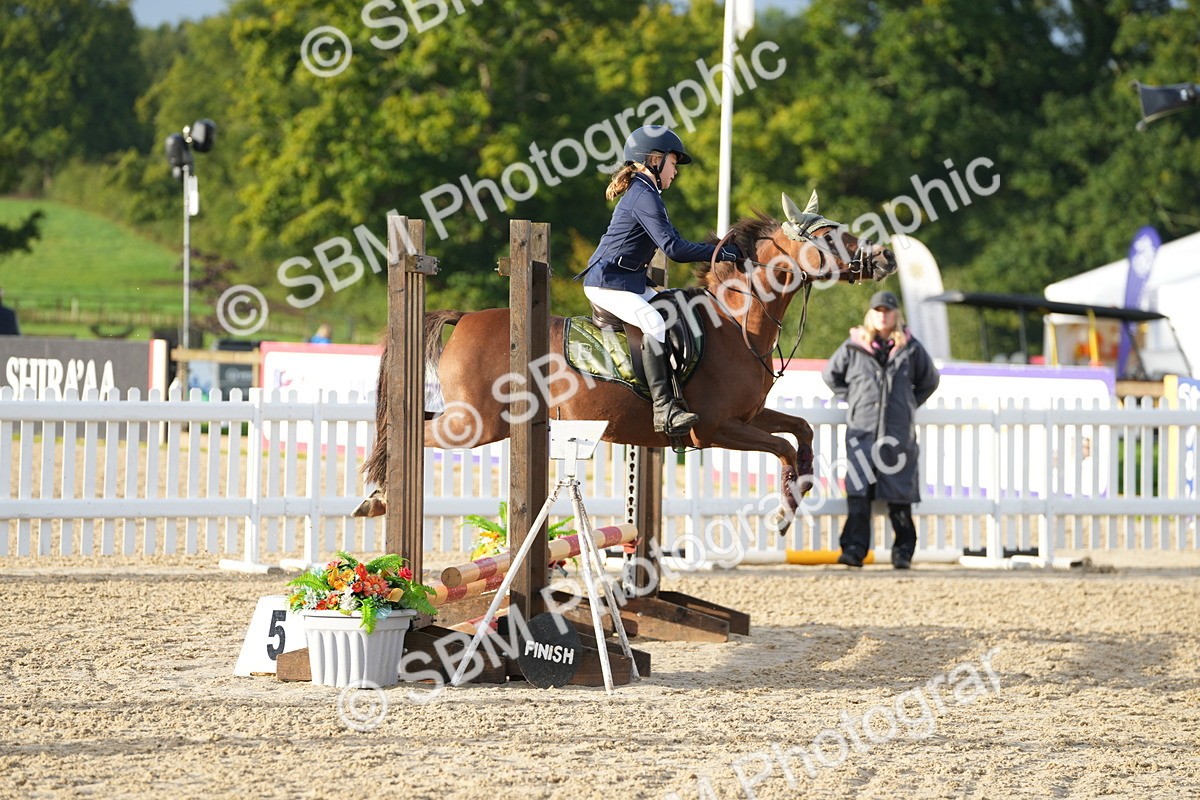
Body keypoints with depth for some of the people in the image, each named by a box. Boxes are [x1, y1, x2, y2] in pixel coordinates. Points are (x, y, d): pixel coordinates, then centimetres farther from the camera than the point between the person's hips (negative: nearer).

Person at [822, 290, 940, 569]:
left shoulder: (911, 349, 7)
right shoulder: (853, 348, 6)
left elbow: (930, 381, 20)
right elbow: (830, 375, 19)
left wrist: (909, 405, 12)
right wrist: (852, 399, 10)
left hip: (898, 434, 0)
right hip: (862, 433, 0)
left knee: (899, 497, 2)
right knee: (858, 494, -9)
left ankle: (903, 551, 8)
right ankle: (854, 549, -10)